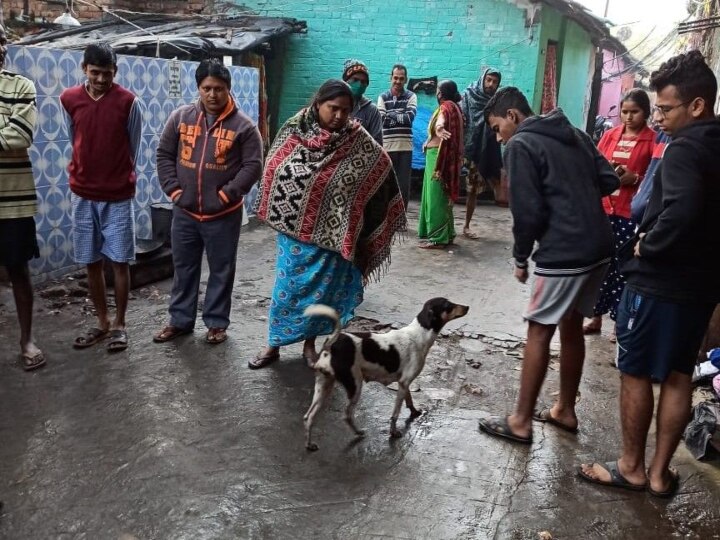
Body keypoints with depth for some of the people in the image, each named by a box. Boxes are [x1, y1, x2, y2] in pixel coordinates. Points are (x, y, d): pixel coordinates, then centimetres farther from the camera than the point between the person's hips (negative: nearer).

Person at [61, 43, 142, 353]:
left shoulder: (128, 102, -7)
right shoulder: (69, 100, 0)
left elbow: (133, 148, 4)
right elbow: (75, 143, 13)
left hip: (119, 196, -3)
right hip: (83, 195, 3)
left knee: (120, 262, 1)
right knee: (91, 262, 8)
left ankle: (119, 324, 15)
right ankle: (102, 323, 22)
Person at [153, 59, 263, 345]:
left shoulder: (243, 126, -6)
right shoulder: (181, 117, 3)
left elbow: (253, 166, -7)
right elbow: (164, 155, 7)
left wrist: (227, 194, -13)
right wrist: (173, 189, -3)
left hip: (223, 214, -3)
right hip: (185, 212, 3)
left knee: (221, 271, 8)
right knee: (184, 268, 14)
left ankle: (217, 323, 23)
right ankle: (180, 321, 28)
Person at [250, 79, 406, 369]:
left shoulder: (358, 141, -8)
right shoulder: (293, 130, -5)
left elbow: (381, 172, 0)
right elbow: (272, 168, 7)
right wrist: (274, 212, 7)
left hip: (331, 232, 0)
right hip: (292, 227, 1)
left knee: (322, 288, 9)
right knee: (287, 287, 7)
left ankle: (310, 344, 28)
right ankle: (274, 345, 21)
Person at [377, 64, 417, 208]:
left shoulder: (411, 96, 5)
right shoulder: (383, 97, 6)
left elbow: (409, 117, -12)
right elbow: (382, 120, -7)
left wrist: (391, 115, -8)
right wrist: (400, 118, -11)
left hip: (405, 147, 0)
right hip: (387, 147, 0)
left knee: (404, 184, 3)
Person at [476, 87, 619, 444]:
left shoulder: (520, 145, -7)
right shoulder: (576, 134, 16)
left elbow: (527, 211, -12)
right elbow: (609, 181, 12)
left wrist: (520, 258, 0)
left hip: (562, 254, -8)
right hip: (599, 249, 8)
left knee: (539, 332, 1)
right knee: (572, 328, 18)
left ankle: (521, 422, 9)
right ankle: (565, 410, 29)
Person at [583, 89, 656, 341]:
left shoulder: (653, 140, -3)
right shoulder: (609, 135, 11)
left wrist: (634, 178, -18)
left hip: (631, 214, -4)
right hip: (603, 209, 4)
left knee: (623, 267, 0)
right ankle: (596, 317, 21)